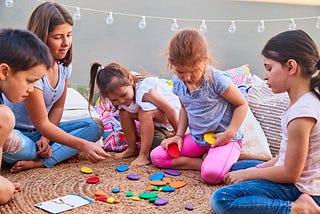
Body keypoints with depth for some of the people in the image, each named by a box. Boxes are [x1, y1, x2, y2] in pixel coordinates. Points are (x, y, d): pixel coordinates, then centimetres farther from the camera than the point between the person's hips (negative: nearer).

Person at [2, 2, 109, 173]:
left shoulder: (63, 65, -3)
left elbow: (57, 107, 4)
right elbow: (42, 124, -25)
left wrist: (45, 139, -13)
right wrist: (82, 145, -34)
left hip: (41, 132, 8)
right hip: (14, 132, -7)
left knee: (94, 126, -11)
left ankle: (37, 162, -22)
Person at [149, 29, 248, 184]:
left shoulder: (216, 80, -21)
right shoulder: (178, 82, -2)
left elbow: (242, 104, -11)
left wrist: (229, 133, -19)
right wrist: (179, 135, 6)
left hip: (224, 138, -7)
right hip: (196, 138, 7)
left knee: (212, 174, -36)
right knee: (156, 156, -4)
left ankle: (209, 159, -1)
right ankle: (206, 160, -6)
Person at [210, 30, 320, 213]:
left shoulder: (302, 112, -26)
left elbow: (290, 173, -21)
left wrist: (248, 174, -9)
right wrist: (259, 169, 7)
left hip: (300, 190, -10)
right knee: (237, 167, 29)